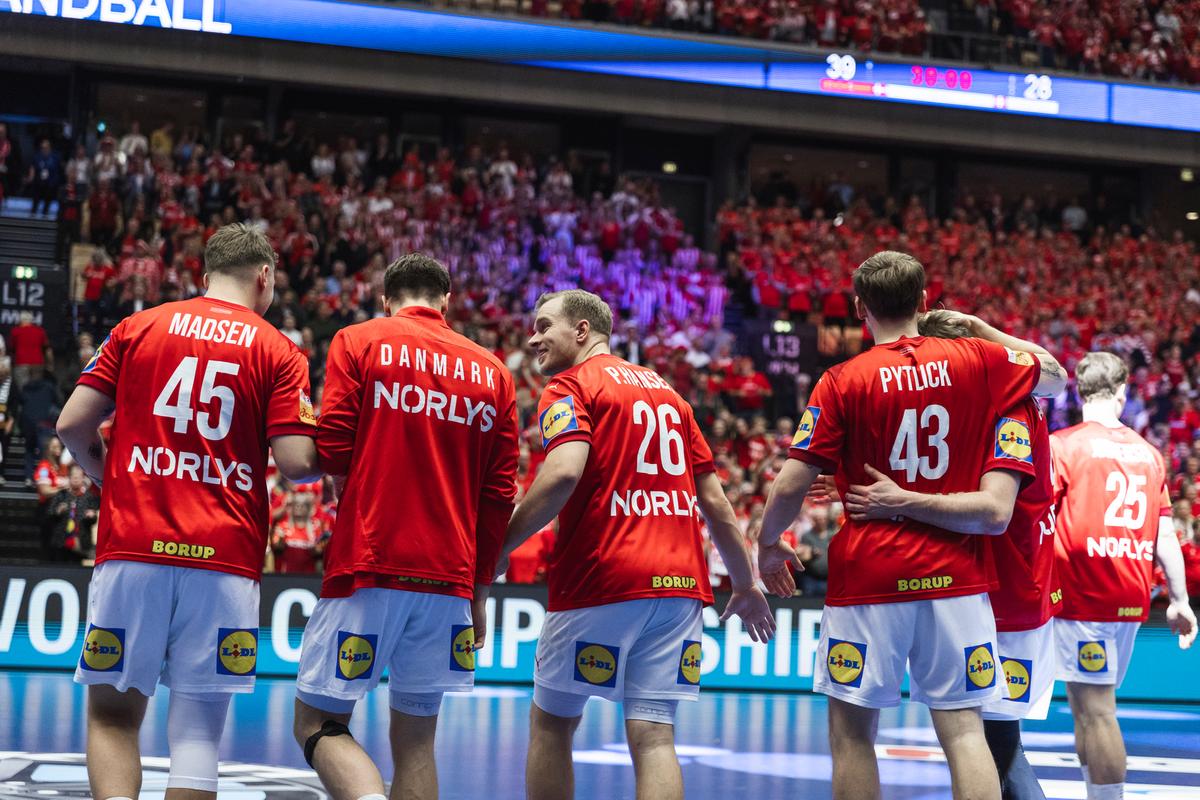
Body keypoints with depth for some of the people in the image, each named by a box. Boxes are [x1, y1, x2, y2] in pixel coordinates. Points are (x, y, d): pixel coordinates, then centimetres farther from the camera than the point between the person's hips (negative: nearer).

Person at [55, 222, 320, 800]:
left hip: (132, 550, 1)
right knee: (197, 730, 2)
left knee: (113, 715, 11)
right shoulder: (278, 353, 5)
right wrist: (330, 461, 18)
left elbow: (73, 425, 5)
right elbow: (297, 464, -5)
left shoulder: (137, 328, 10)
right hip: (225, 558, -1)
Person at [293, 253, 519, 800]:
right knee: (415, 737, 10)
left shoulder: (358, 342, 3)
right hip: (450, 580, 3)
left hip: (368, 569, -3)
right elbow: (499, 497, 10)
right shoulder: (491, 371, 12)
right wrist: (479, 590, 18)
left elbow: (333, 453, -6)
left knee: (318, 723, 2)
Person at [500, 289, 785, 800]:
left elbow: (563, 473, -18)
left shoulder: (569, 387, 1)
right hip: (679, 584, 5)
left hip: (601, 581, -5)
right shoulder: (667, 392, 20)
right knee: (653, 735, 1)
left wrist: (497, 551, -13)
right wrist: (746, 584, 24)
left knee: (551, 723, 11)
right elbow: (714, 500, 18)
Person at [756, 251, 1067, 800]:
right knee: (964, 731, 1)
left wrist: (768, 544, 11)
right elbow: (1055, 376, 22)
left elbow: (791, 486, -7)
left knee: (852, 733, 6)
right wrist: (979, 326, 29)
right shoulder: (976, 360, 2)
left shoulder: (842, 382, -6)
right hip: (955, 577, 3)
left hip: (867, 575, -2)